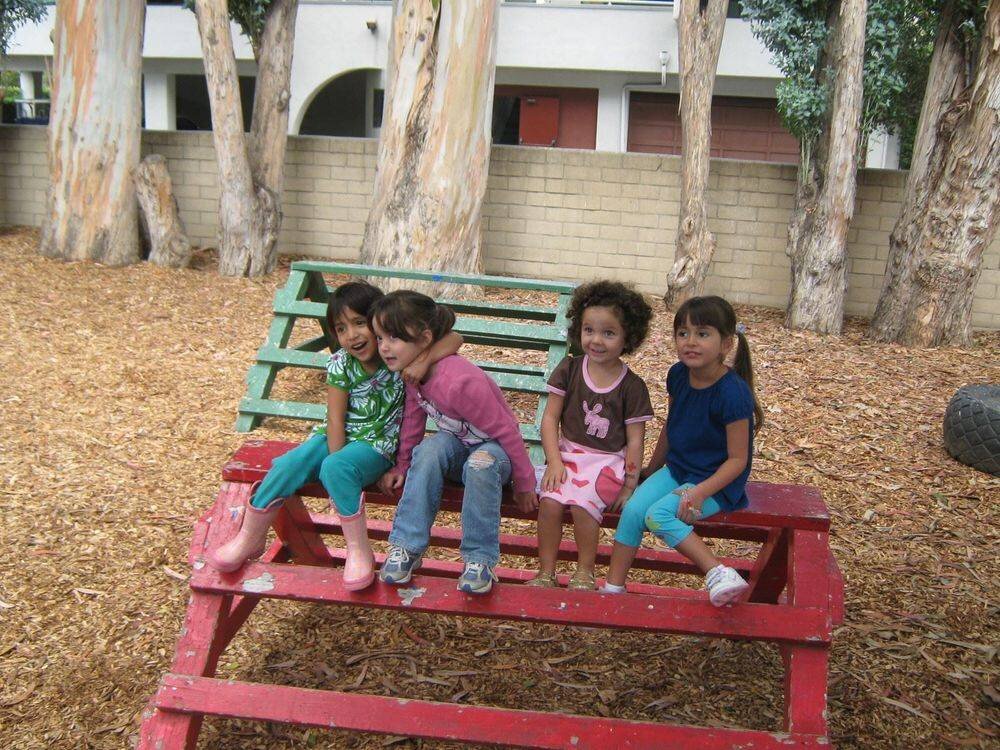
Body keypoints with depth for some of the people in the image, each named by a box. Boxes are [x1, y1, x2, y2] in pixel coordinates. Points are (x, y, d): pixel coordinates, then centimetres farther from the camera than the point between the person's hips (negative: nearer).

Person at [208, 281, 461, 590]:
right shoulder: (340, 364, -6)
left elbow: (454, 338, -16)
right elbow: (335, 419, -8)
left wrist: (425, 359, -33)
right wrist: (336, 458, -19)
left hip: (378, 445, -3)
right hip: (339, 436, 3)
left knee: (336, 469, -33)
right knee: (289, 464, -20)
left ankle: (359, 550, -20)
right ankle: (249, 538, -3)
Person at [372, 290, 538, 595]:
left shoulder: (459, 382, -34)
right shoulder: (414, 373, -11)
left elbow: (506, 430, -26)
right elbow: (412, 421, 6)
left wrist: (525, 483, -17)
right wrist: (402, 466, 7)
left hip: (493, 448, -6)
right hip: (456, 443, 6)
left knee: (481, 464, -39)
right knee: (430, 449, -27)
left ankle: (479, 559, -27)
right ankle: (406, 547, -25)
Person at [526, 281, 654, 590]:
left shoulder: (632, 387, -5)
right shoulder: (569, 370, 0)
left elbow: (634, 440, -3)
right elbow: (550, 417, 0)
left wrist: (630, 486, -6)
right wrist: (554, 461, -11)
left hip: (608, 460, -2)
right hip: (567, 453, 2)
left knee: (582, 504, -27)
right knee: (550, 501, -23)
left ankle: (585, 572, -3)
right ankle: (546, 573, -6)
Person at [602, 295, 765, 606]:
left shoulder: (733, 393, -22)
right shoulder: (678, 375, -1)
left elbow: (737, 459, -17)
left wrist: (700, 492, -27)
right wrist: (652, 470, 22)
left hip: (716, 480, -6)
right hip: (676, 469, 7)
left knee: (658, 515, -27)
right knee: (632, 509, -15)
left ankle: (720, 575, -22)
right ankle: (612, 588, -5)